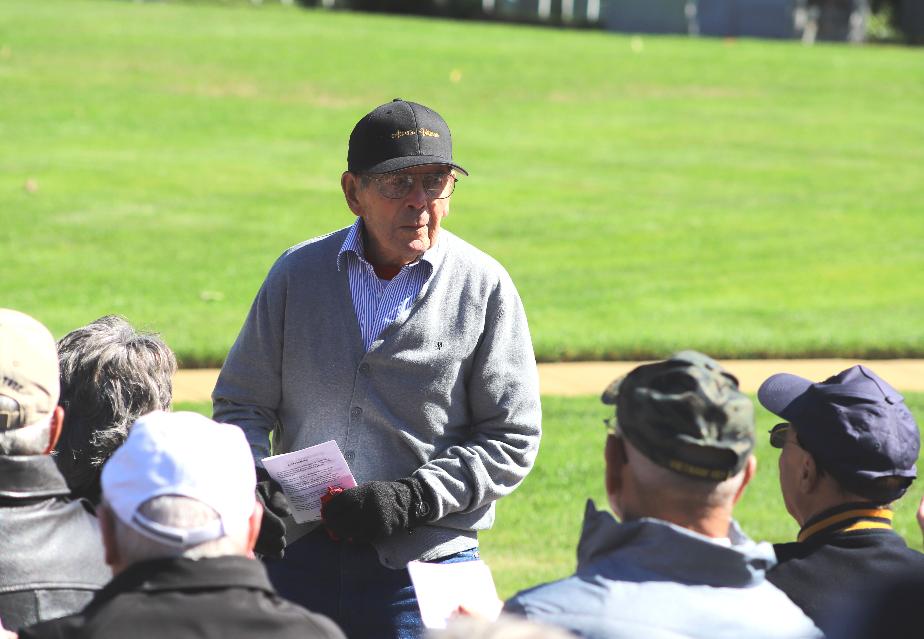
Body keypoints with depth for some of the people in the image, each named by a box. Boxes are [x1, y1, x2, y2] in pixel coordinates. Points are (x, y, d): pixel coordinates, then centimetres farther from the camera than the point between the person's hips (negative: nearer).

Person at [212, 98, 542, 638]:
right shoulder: (298, 272, 6)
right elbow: (242, 405, 11)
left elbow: (512, 441, -4)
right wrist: (250, 487, -9)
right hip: (299, 557, 3)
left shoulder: (485, 288, -2)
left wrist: (412, 498, -15)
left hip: (424, 567, -2)